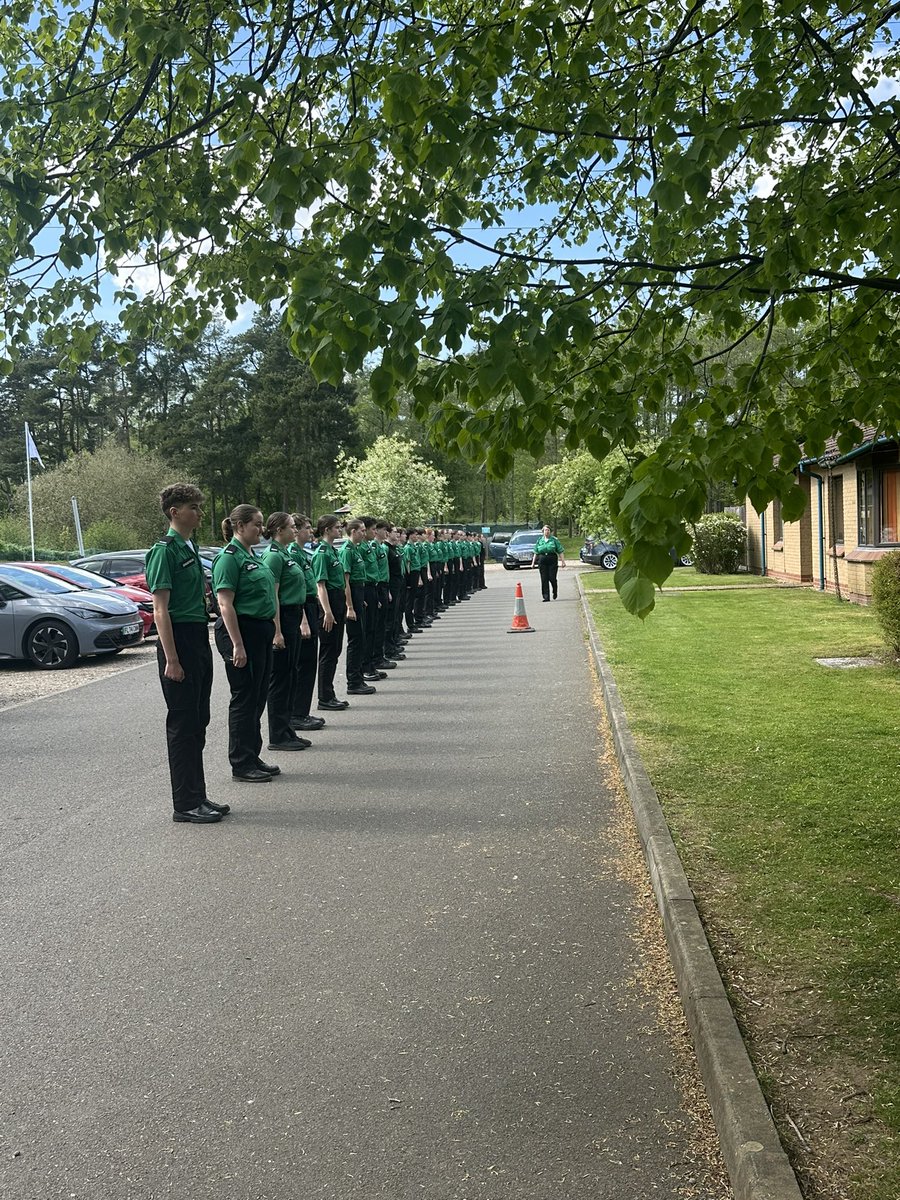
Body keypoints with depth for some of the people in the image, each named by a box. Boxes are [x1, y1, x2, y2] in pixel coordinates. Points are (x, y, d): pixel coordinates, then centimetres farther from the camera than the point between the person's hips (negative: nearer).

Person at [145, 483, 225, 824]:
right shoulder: (165, 550, -13)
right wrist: (171, 659, -20)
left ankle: (197, 796, 23)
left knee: (198, 721, 13)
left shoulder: (190, 547, 14)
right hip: (178, 639, -9)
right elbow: (161, 609, -17)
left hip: (198, 638, 9)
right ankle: (184, 804, 7)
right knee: (182, 723, -2)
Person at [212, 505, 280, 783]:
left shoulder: (251, 555, 15)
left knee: (258, 697, 13)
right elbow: (225, 605, -19)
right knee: (244, 698, -2)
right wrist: (237, 645, -23)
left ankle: (252, 758, 23)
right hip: (241, 631, -9)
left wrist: (271, 632, 20)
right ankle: (241, 765, 8)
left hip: (261, 632, 9)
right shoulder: (229, 557, -14)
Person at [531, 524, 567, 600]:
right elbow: (535, 553, 14)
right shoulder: (539, 540, 12)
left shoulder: (554, 540, 4)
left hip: (552, 560, -2)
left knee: (552, 578, -6)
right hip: (542, 561, 2)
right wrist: (533, 562, 9)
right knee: (544, 580, -1)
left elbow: (560, 551, 1)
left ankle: (555, 592, 24)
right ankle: (546, 597, 3)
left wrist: (563, 561, -6)